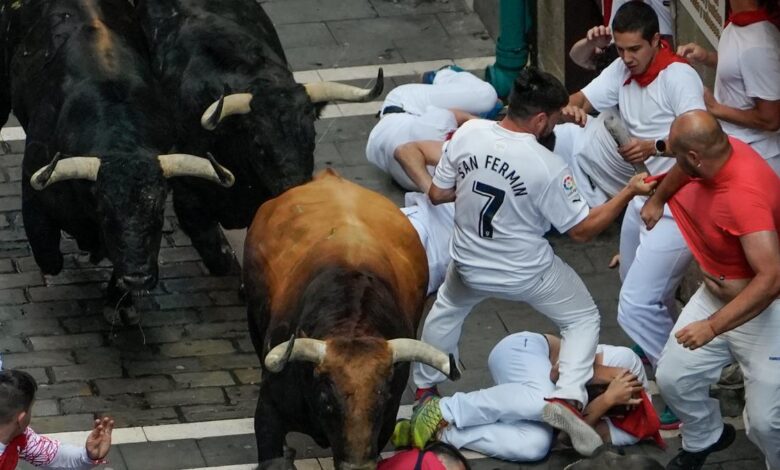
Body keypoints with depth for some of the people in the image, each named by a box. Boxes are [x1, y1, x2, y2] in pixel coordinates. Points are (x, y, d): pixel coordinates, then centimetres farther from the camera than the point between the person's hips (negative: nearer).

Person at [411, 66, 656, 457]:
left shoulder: (467, 133, -17)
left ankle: (425, 388, 48)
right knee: (583, 319, 19)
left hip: (470, 267, 4)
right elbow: (582, 230, -16)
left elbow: (437, 194, -2)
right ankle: (567, 398, -1)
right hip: (527, 274, -4)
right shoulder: (547, 168, -27)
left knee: (446, 309, 36)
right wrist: (628, 193, -11)